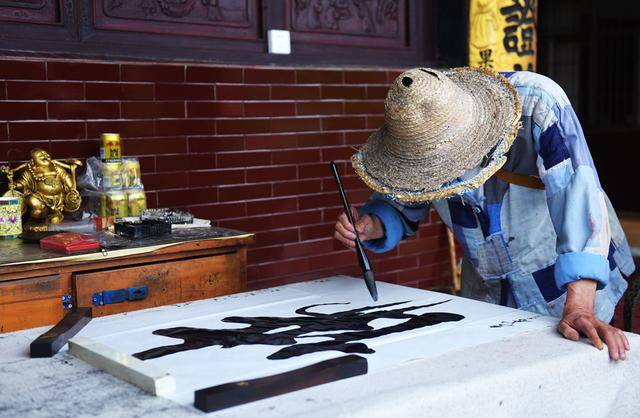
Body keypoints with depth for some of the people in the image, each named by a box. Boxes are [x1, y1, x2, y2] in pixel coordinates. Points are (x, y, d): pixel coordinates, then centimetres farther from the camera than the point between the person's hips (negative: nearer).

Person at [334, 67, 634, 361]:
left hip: (572, 279, -4)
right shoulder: (420, 131, -15)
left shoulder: (537, 104, -29)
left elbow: (578, 196, -37)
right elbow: (402, 205, 2)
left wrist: (579, 309, -46)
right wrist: (370, 224, -21)